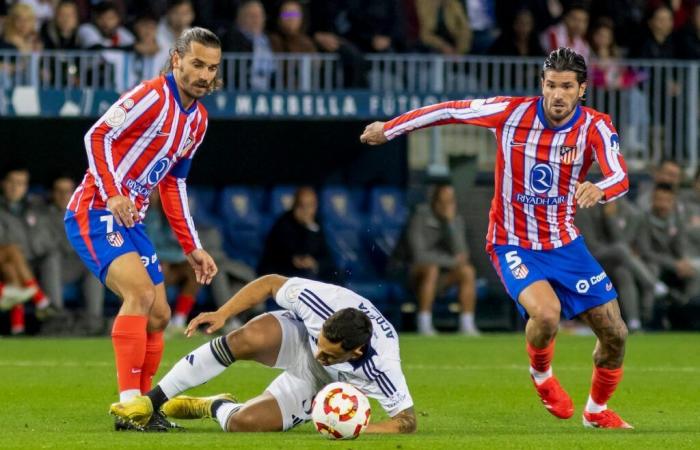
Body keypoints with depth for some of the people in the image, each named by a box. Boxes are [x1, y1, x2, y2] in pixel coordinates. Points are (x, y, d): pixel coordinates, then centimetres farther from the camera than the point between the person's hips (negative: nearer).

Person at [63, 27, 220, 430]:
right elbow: (97, 136, -19)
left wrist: (192, 248, 17)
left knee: (158, 316, 7)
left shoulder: (198, 119, 12)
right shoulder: (152, 96, -14)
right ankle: (129, 404, -27)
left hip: (131, 220, 9)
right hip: (95, 213, -9)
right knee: (140, 292, -26)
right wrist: (113, 195, -30)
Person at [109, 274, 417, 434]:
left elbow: (407, 421, -27)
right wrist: (222, 313, -23)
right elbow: (269, 284, -16)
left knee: (241, 423, -24)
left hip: (318, 387, -1)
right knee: (247, 338, -36)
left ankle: (215, 407, 17)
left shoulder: (381, 367, -40)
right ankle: (151, 403, -21)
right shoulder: (319, 299, -35)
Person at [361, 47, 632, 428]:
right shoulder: (512, 112, -16)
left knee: (614, 334, 1)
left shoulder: (595, 127, -13)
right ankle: (541, 374, 5)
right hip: (513, 244, -3)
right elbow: (450, 111, -4)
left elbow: (620, 177, -30)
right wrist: (389, 129, 4)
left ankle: (596, 411, 30)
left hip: (565, 244, 3)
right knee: (546, 313, -31)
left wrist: (598, 190, -54)